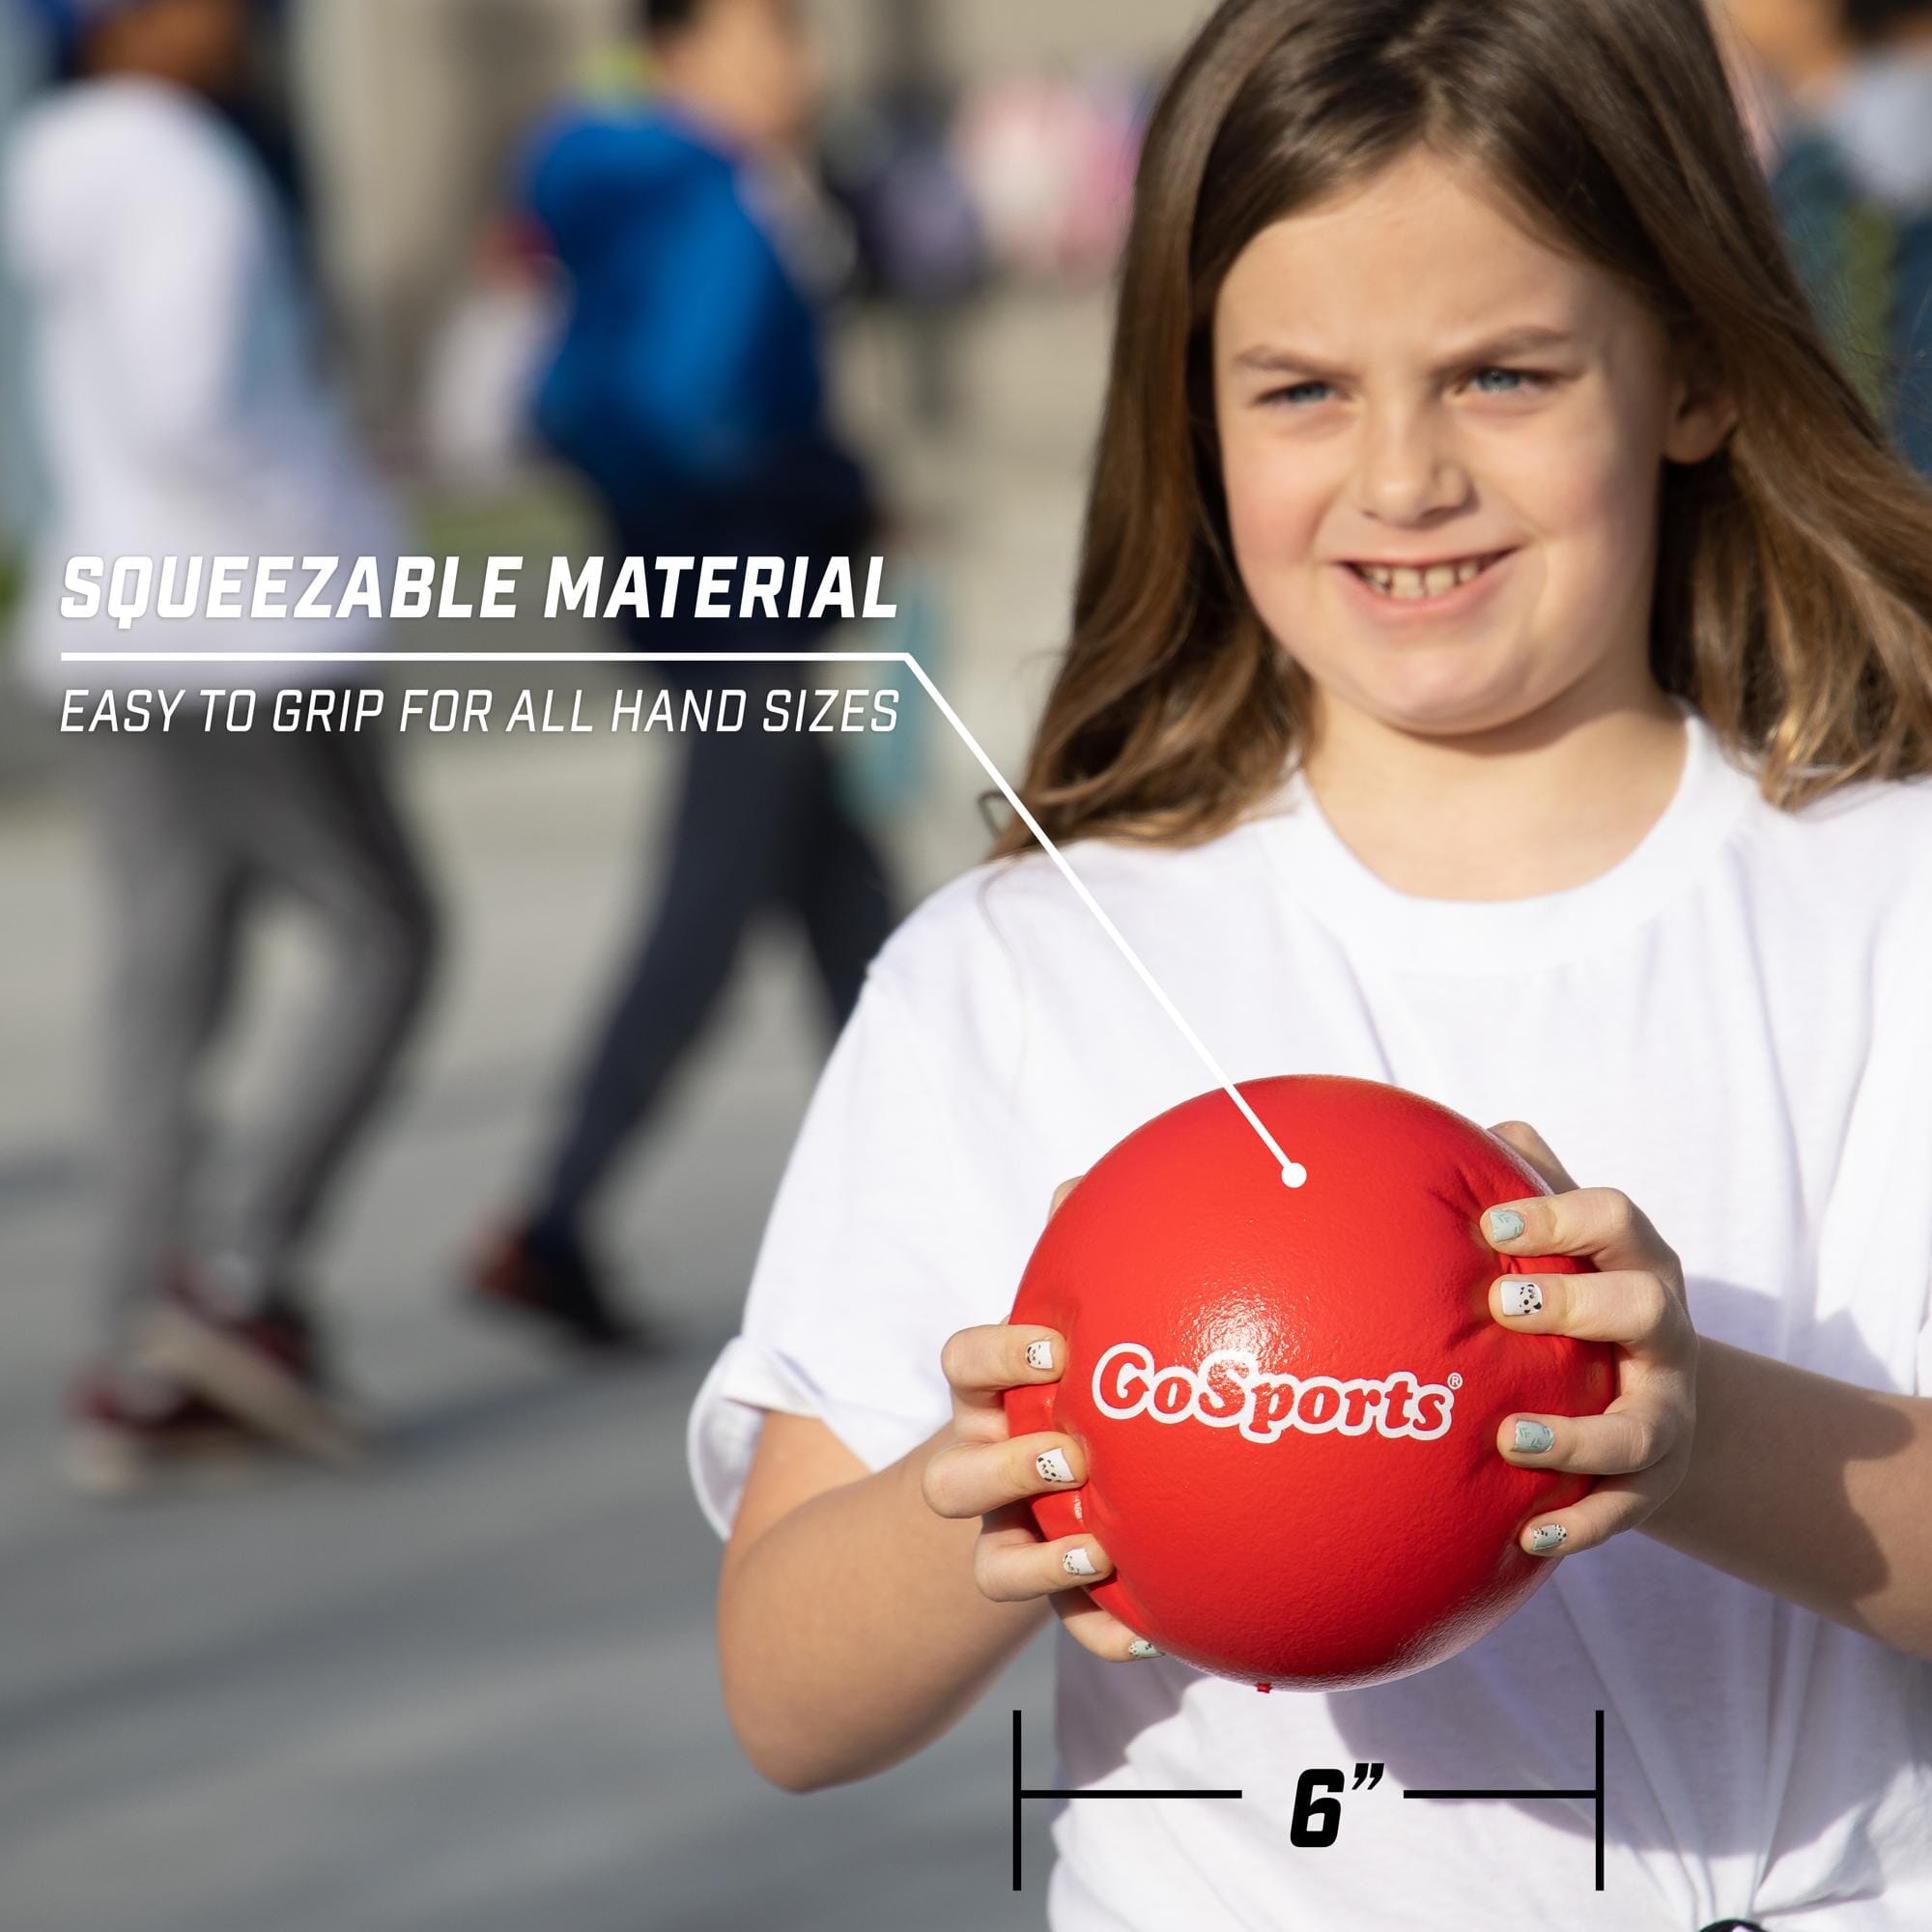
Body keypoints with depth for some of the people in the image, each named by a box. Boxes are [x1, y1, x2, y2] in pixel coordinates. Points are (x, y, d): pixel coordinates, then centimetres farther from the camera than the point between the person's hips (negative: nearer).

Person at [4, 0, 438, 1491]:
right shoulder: (191, 185, -17)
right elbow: (185, 408, -27)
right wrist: (347, 525, -13)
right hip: (243, 636, -9)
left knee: (169, 985, 7)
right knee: (384, 944, 3)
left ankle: (148, 1375, 6)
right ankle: (249, 1279, -3)